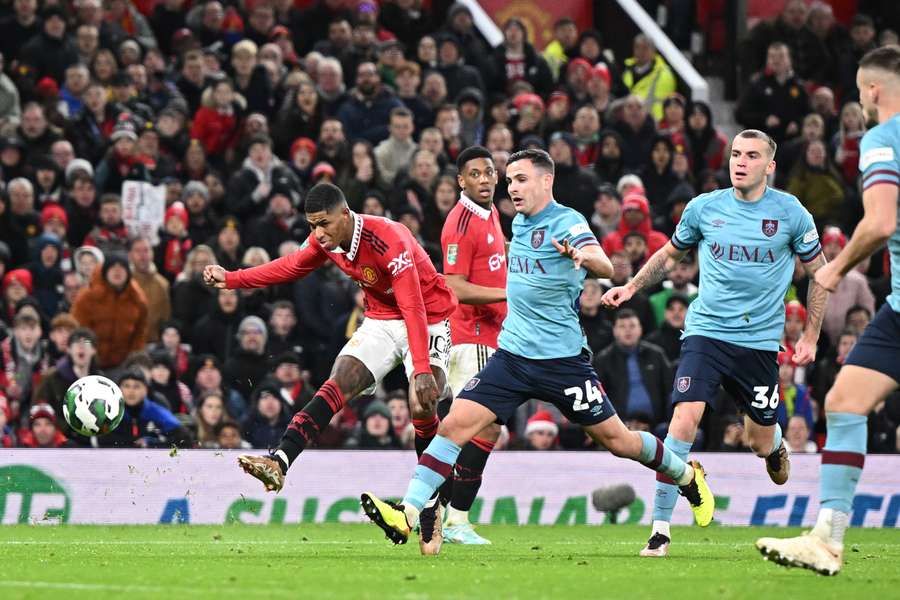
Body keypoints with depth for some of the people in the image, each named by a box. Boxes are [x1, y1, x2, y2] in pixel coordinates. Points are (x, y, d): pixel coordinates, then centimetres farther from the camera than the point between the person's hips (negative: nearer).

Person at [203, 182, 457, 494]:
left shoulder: (389, 240, -31)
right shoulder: (324, 240, -8)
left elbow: (413, 308, -35)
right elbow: (291, 267, 13)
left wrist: (422, 369, -42)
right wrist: (230, 279, 8)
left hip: (427, 323, -6)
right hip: (380, 321, 6)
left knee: (422, 407, -19)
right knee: (337, 385, -12)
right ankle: (279, 462, -24)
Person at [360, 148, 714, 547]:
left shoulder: (566, 222, -11)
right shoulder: (520, 223, 11)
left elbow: (605, 267, -31)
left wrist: (582, 256, -50)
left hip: (562, 358, -6)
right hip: (513, 354, 6)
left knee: (616, 440, 4)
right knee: (455, 423, -12)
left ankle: (688, 476, 31)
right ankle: (408, 514, -17)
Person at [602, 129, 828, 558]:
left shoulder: (791, 214, -3)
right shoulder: (704, 208, 0)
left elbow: (819, 273, 9)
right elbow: (670, 255, 18)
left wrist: (810, 337, 6)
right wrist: (630, 288, 5)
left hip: (760, 340, 0)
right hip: (706, 330, 0)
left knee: (762, 442, 8)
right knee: (684, 419, -20)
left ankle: (776, 443, 50)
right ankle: (660, 528, -15)